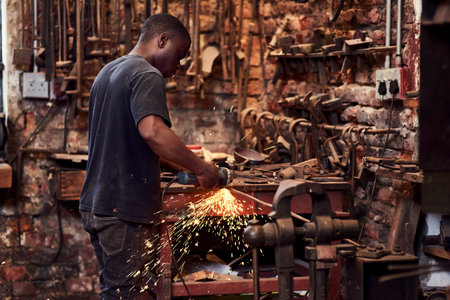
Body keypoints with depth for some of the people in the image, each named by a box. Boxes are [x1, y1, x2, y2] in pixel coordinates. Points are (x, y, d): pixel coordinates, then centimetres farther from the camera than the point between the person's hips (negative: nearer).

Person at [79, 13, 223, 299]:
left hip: (95, 205, 10)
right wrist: (201, 167, -22)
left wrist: (183, 163, 19)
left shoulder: (108, 72, 18)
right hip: (125, 210, -10)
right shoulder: (147, 76, -13)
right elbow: (152, 132, -31)